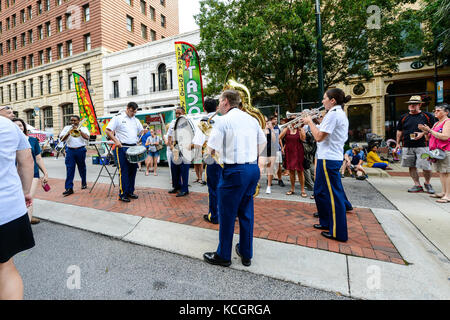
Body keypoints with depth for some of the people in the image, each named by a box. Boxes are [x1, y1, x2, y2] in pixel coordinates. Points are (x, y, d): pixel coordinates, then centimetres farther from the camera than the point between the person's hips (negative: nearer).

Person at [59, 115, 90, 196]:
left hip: (80, 150, -1)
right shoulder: (67, 128, 15)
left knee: (82, 168, 10)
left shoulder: (83, 128, 10)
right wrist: (68, 133, -9)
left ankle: (84, 183, 27)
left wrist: (79, 130, -12)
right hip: (70, 150, 1)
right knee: (69, 169, -6)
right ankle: (69, 188, -7)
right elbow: (61, 139, 6)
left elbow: (87, 137, -8)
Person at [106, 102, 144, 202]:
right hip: (122, 148, -6)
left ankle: (130, 192, 19)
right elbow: (108, 130, -6)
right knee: (123, 171, -5)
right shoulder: (118, 117, -1)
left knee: (133, 170, 8)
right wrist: (116, 140, -17)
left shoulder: (136, 120, 16)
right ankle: (122, 194, 3)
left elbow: (141, 130, 25)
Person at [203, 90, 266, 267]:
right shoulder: (251, 119, 12)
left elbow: (211, 148, -10)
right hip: (253, 168, 7)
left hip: (234, 171, -7)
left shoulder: (224, 120, -9)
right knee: (246, 212, 17)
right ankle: (246, 254, 30)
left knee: (227, 214, 7)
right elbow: (262, 142, 19)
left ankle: (223, 256, 23)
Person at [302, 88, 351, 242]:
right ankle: (326, 222, 32)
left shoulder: (333, 114, -14)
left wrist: (310, 122, -6)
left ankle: (338, 232, 10)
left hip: (328, 160, -10)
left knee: (333, 195, -2)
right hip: (332, 158, 10)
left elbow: (319, 137, -19)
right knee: (320, 191, 19)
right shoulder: (341, 114, 18)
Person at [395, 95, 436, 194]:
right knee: (412, 167, 6)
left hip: (422, 146, -3)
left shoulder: (427, 116, 4)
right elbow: (399, 131, 17)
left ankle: (427, 183, 20)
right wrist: (398, 143, 12)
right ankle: (417, 185, 16)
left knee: (426, 167, -5)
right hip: (407, 146, 3)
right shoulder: (404, 117, 11)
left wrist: (423, 133, -11)